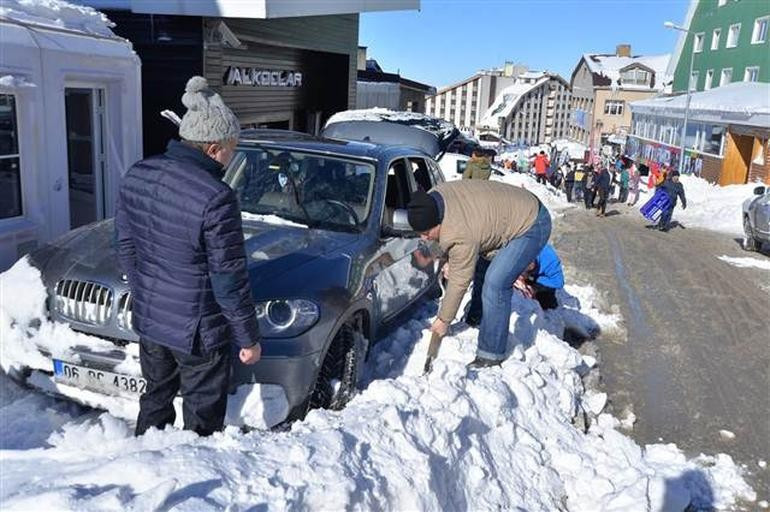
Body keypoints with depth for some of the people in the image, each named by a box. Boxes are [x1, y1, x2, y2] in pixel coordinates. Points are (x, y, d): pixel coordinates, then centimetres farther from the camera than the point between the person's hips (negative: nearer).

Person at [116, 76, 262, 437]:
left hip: (147, 319, 7)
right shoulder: (215, 198, -25)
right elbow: (229, 279, -19)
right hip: (197, 330, -7)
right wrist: (249, 338, -8)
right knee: (202, 421, 12)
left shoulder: (136, 176, -2)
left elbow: (126, 247, 9)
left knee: (156, 401, 26)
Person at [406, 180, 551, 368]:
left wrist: (443, 320, -10)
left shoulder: (461, 236, -34)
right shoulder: (434, 197, -11)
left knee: (495, 284, -20)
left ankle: (491, 354, -10)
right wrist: (449, 261, 4)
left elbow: (459, 282, -22)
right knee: (480, 268, 21)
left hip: (532, 226, -10)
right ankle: (475, 320, 41)